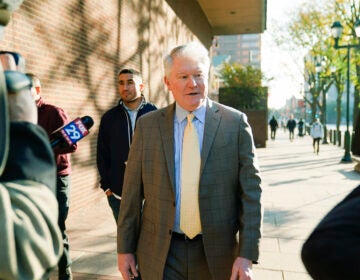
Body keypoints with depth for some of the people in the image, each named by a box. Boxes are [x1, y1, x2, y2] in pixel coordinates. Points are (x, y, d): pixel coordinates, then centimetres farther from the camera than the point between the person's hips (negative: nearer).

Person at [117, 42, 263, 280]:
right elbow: (132, 191, 1)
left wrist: (247, 254, -9)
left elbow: (251, 190, -6)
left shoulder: (235, 123, -5)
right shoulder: (147, 125, -1)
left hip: (217, 253, 0)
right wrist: (125, 248, 3)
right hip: (160, 255, 1)